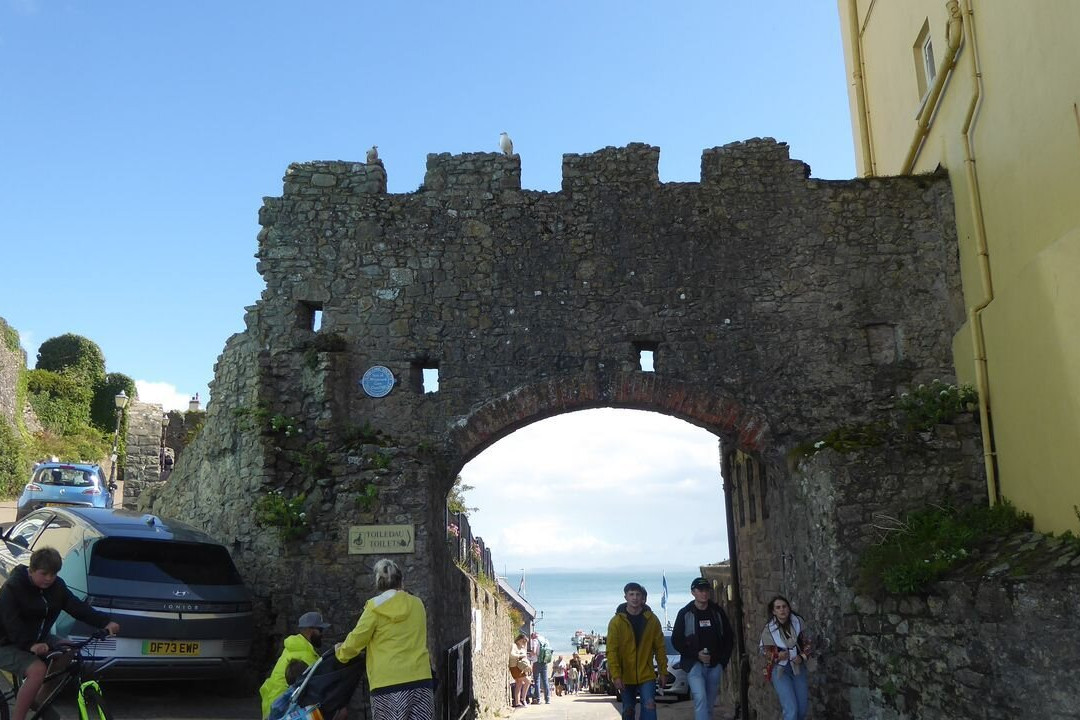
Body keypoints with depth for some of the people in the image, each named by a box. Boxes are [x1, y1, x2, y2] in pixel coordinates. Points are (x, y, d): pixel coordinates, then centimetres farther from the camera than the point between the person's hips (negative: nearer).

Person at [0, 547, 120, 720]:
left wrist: (105, 622, -24)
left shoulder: (56, 586, -3)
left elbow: (76, 606, -10)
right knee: (37, 670, -31)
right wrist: (30, 645, -43)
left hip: (38, 639, 7)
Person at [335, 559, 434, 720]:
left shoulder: (375, 607, 0)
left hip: (387, 683, -3)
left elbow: (355, 640, 3)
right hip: (420, 678, 3)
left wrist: (341, 652, 24)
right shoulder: (417, 604, 11)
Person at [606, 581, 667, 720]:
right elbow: (612, 651, -8)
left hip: (646, 675, 0)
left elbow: (659, 648, 3)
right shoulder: (616, 622, -6)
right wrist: (615, 675, -15)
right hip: (625, 677, 0)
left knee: (649, 706, -15)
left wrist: (663, 672, 2)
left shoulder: (652, 619, -2)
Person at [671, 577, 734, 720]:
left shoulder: (718, 612, 6)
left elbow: (729, 637, 13)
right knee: (700, 699, -17)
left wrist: (723, 659, 3)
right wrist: (696, 654, -13)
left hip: (715, 665, 4)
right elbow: (676, 640, -2)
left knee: (710, 702, 9)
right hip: (694, 664, -3)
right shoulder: (685, 613, -3)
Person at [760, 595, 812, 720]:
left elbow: (807, 643, 4)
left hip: (798, 667, 3)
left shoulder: (798, 623, -7)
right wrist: (777, 656, -22)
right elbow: (764, 650, -2)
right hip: (779, 670, -3)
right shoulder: (769, 629, -13)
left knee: (803, 709, 10)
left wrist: (802, 657, -14)